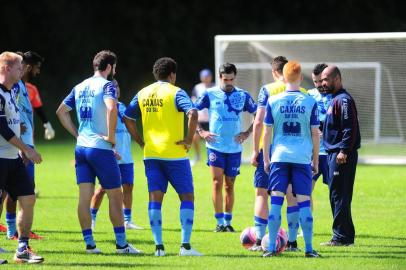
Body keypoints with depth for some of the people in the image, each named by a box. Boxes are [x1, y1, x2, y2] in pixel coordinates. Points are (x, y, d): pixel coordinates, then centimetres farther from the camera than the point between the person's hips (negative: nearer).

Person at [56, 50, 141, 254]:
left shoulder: (80, 87, 13)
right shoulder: (107, 85, -9)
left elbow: (61, 111, 18)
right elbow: (111, 108, -28)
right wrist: (111, 136, -17)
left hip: (81, 147, 7)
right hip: (101, 148, -7)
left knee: (84, 196, 5)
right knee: (115, 195, 2)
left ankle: (89, 243, 5)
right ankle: (121, 243, 4)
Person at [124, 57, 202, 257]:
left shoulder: (143, 94, 9)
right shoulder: (175, 92, -7)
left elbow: (127, 118, 12)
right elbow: (193, 114, -23)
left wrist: (140, 141, 14)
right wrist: (189, 139, -12)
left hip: (151, 155, 5)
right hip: (175, 154, -5)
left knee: (155, 199, 6)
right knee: (187, 197, 4)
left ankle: (159, 246, 0)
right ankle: (185, 246, -3)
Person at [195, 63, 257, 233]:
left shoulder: (243, 96, 4)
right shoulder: (210, 94, 0)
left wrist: (247, 133, 1)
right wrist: (201, 131, -3)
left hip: (235, 147, 2)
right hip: (215, 146, -2)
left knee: (229, 185, 8)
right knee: (217, 183, -10)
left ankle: (228, 221, 16)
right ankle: (220, 222, -8)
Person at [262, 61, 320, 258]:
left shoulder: (273, 101, 1)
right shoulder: (310, 102, -1)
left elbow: (267, 132, 3)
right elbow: (315, 134, 3)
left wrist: (266, 159, 11)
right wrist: (315, 160, 12)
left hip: (279, 157, 1)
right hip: (303, 158, -1)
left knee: (276, 202, 2)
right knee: (304, 202, 2)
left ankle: (272, 247, 0)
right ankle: (309, 248, 2)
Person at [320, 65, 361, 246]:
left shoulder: (344, 100, -13)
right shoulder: (335, 99, 18)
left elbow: (350, 128, -20)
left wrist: (344, 151, -23)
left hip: (341, 156, -10)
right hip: (333, 153, 10)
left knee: (339, 196, -9)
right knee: (336, 196, 12)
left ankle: (341, 237, -8)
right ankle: (344, 236, 15)